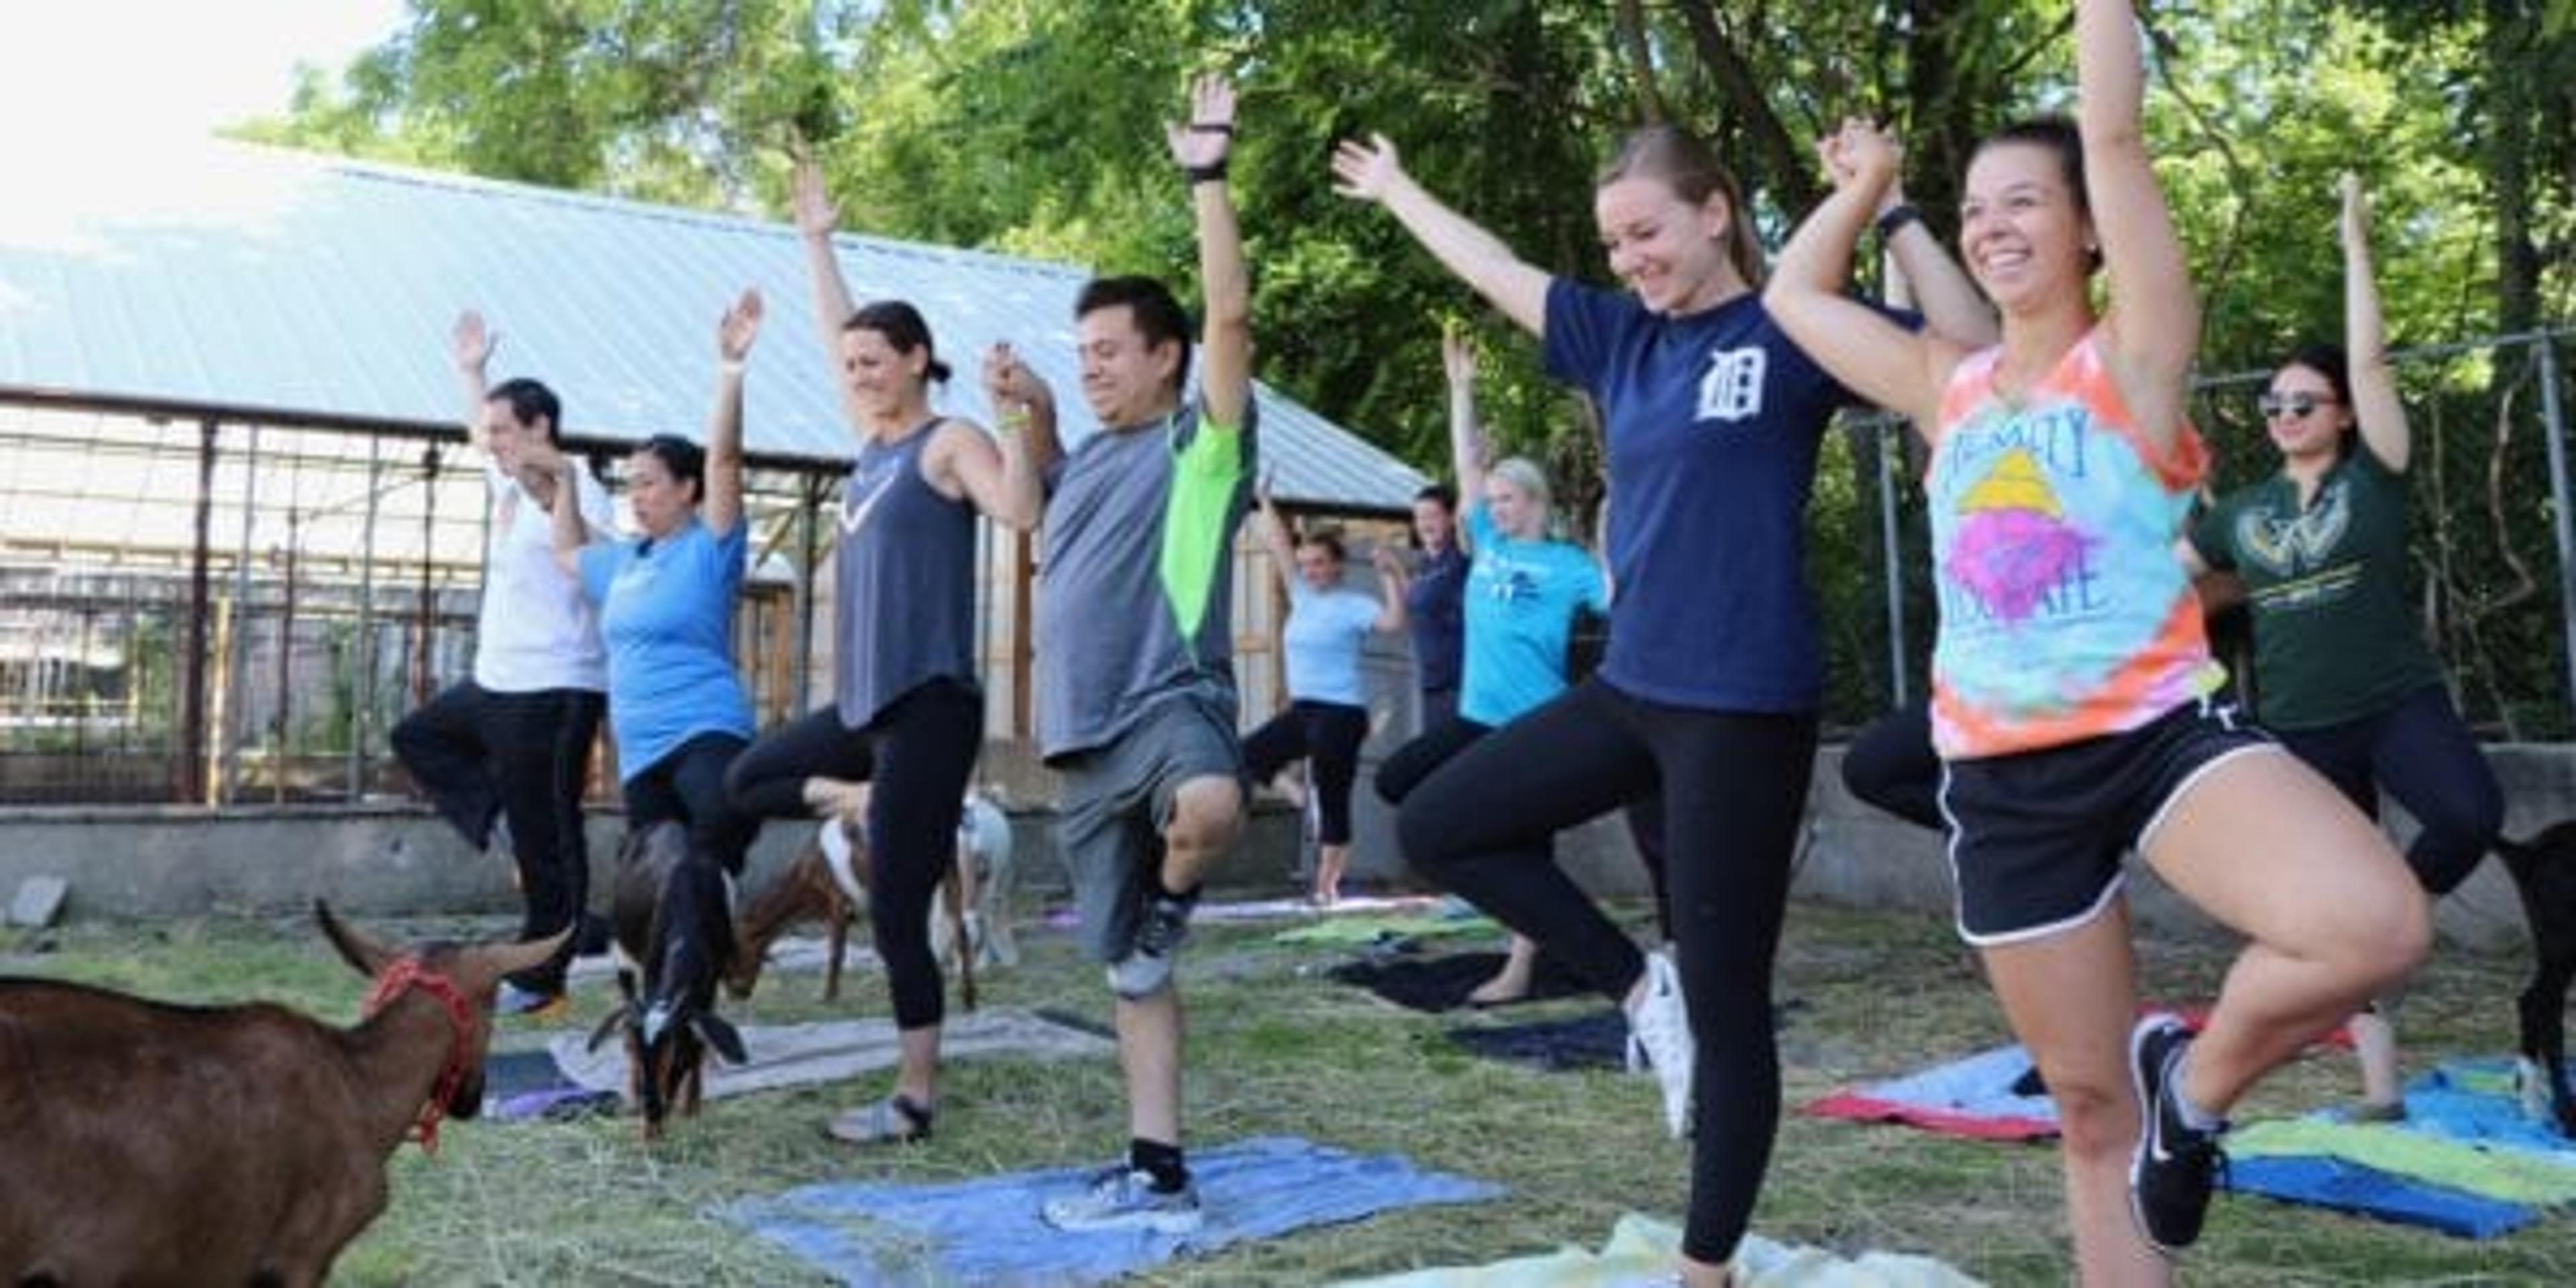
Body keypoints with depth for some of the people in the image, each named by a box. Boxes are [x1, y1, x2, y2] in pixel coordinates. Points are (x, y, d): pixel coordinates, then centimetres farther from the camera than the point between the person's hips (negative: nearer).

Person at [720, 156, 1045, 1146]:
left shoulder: (949, 443, -8)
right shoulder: (874, 442, 14)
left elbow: (1023, 513, -26)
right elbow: (842, 337, 28)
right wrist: (816, 241, 32)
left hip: (930, 703, -9)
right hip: (862, 703, 9)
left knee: (895, 912, -4)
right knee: (747, 782, 20)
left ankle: (916, 1098, 9)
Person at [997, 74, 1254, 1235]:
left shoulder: (1202, 442, -2)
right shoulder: (1088, 461, 17)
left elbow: (1231, 314, -15)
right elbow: (1040, 522, 39)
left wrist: (1207, 177, -15)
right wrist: (1034, 418, 24)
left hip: (1170, 698, -7)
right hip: (1084, 731, 7)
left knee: (1209, 804, -42)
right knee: (1125, 966, 9)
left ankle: (1173, 899, -7)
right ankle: (1157, 1173, 18)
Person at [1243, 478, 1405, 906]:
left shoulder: (1354, 605, -9)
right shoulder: (1303, 597, 10)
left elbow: (1394, 621, -23)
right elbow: (1279, 548, 12)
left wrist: (1390, 577, -31)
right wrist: (1263, 503, 12)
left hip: (1342, 713, -7)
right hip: (1301, 708, 7)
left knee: (1332, 799, -2)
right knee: (1246, 758, 3)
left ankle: (1327, 886, 6)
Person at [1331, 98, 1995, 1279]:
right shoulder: (1618, 336, 11)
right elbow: (1493, 271, 24)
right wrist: (1395, 191, 35)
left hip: (1746, 705, -7)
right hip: (1629, 688, 7)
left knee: (1727, 1005, 2)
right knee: (1439, 826, 11)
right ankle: (1644, 993, 15)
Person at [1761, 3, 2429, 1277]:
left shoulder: (2133, 356, 0)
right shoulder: (1949, 388, 12)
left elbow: (2114, 133, -8)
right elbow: (1793, 297, 22)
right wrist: (1862, 188, 25)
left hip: (2158, 733, -3)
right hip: (2004, 777, 4)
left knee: (2375, 925, -30)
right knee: (2090, 1102, 9)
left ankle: (2198, 1080, -2)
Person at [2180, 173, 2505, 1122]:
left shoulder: (2374, 478, 0)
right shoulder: (2245, 512, 9)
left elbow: (2369, 362, -8)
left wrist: (2356, 244, -8)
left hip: (2398, 701, -2)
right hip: (2298, 724, 3)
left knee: (2471, 814, -31)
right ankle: (2381, 1089, 13)